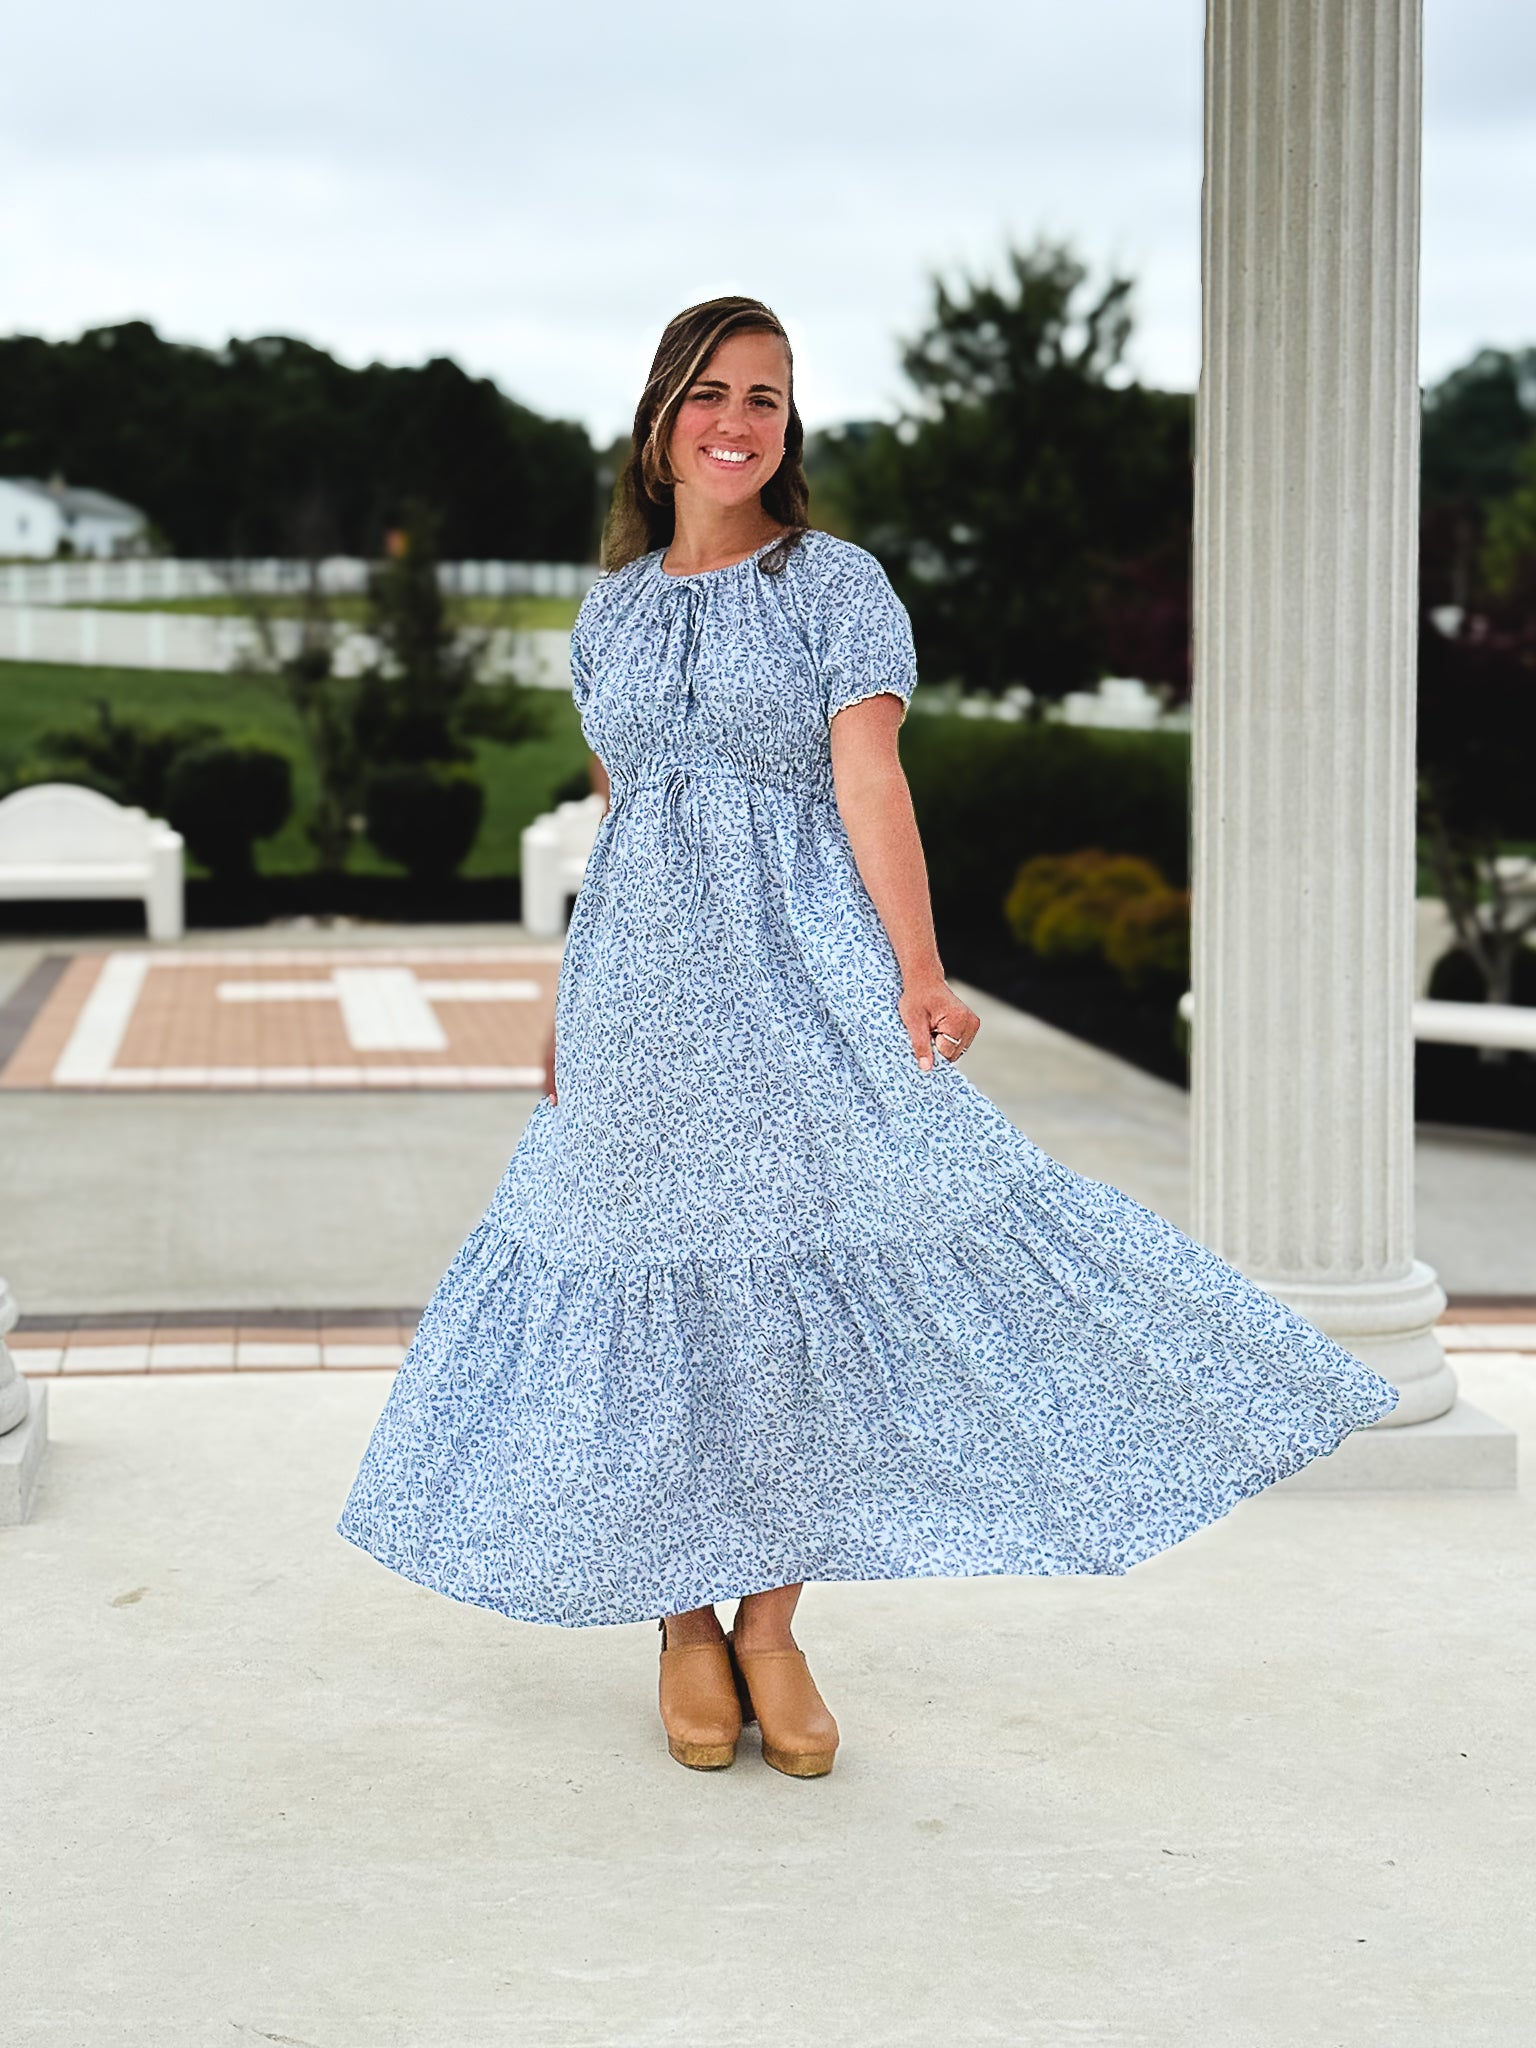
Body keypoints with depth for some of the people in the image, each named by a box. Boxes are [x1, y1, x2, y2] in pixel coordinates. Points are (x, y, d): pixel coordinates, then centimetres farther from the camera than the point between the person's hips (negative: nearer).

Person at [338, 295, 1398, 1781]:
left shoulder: (836, 584, 1)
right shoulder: (609, 613, 13)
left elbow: (870, 778, -11)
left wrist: (920, 976, -22)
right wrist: (569, 1011, 19)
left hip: (802, 977, -3)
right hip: (642, 980, 3)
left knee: (801, 1285, -6)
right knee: (662, 1292, 2)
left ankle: (770, 1626, 7)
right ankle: (685, 1624, 15)